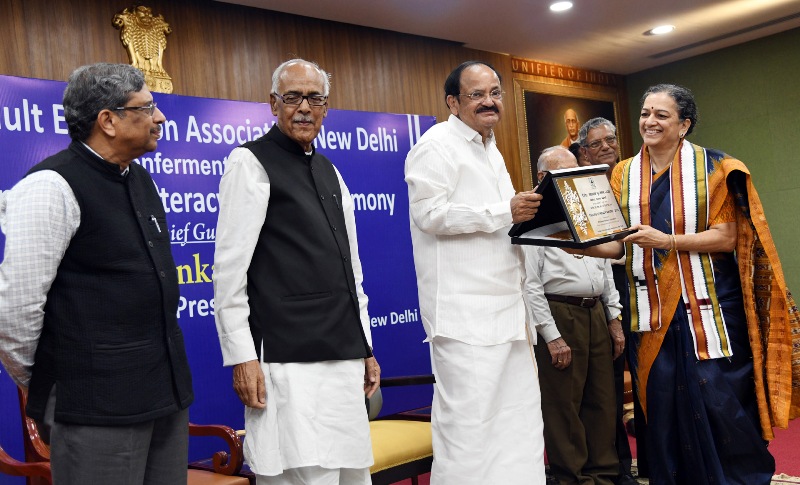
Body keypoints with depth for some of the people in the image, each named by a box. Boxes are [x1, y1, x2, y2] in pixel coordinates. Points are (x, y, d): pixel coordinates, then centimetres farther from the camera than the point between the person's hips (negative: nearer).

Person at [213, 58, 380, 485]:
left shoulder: (330, 172, 19)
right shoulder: (251, 162, -3)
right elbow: (229, 268, -9)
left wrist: (365, 348, 18)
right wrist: (242, 357, -14)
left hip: (345, 357, 7)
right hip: (289, 362, -7)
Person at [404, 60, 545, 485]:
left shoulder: (490, 150, 22)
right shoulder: (438, 144, -7)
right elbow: (429, 213, -19)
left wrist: (529, 214, 11)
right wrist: (505, 212, -19)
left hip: (504, 303, 9)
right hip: (464, 309, -9)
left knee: (520, 412, 12)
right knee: (469, 418, -6)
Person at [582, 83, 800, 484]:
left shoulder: (712, 169, -2)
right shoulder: (625, 175, 8)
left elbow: (727, 238, -9)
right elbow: (618, 242, 3)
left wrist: (668, 241, -21)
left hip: (708, 305, -3)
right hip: (652, 309, 3)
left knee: (718, 400, -1)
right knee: (663, 404, 7)